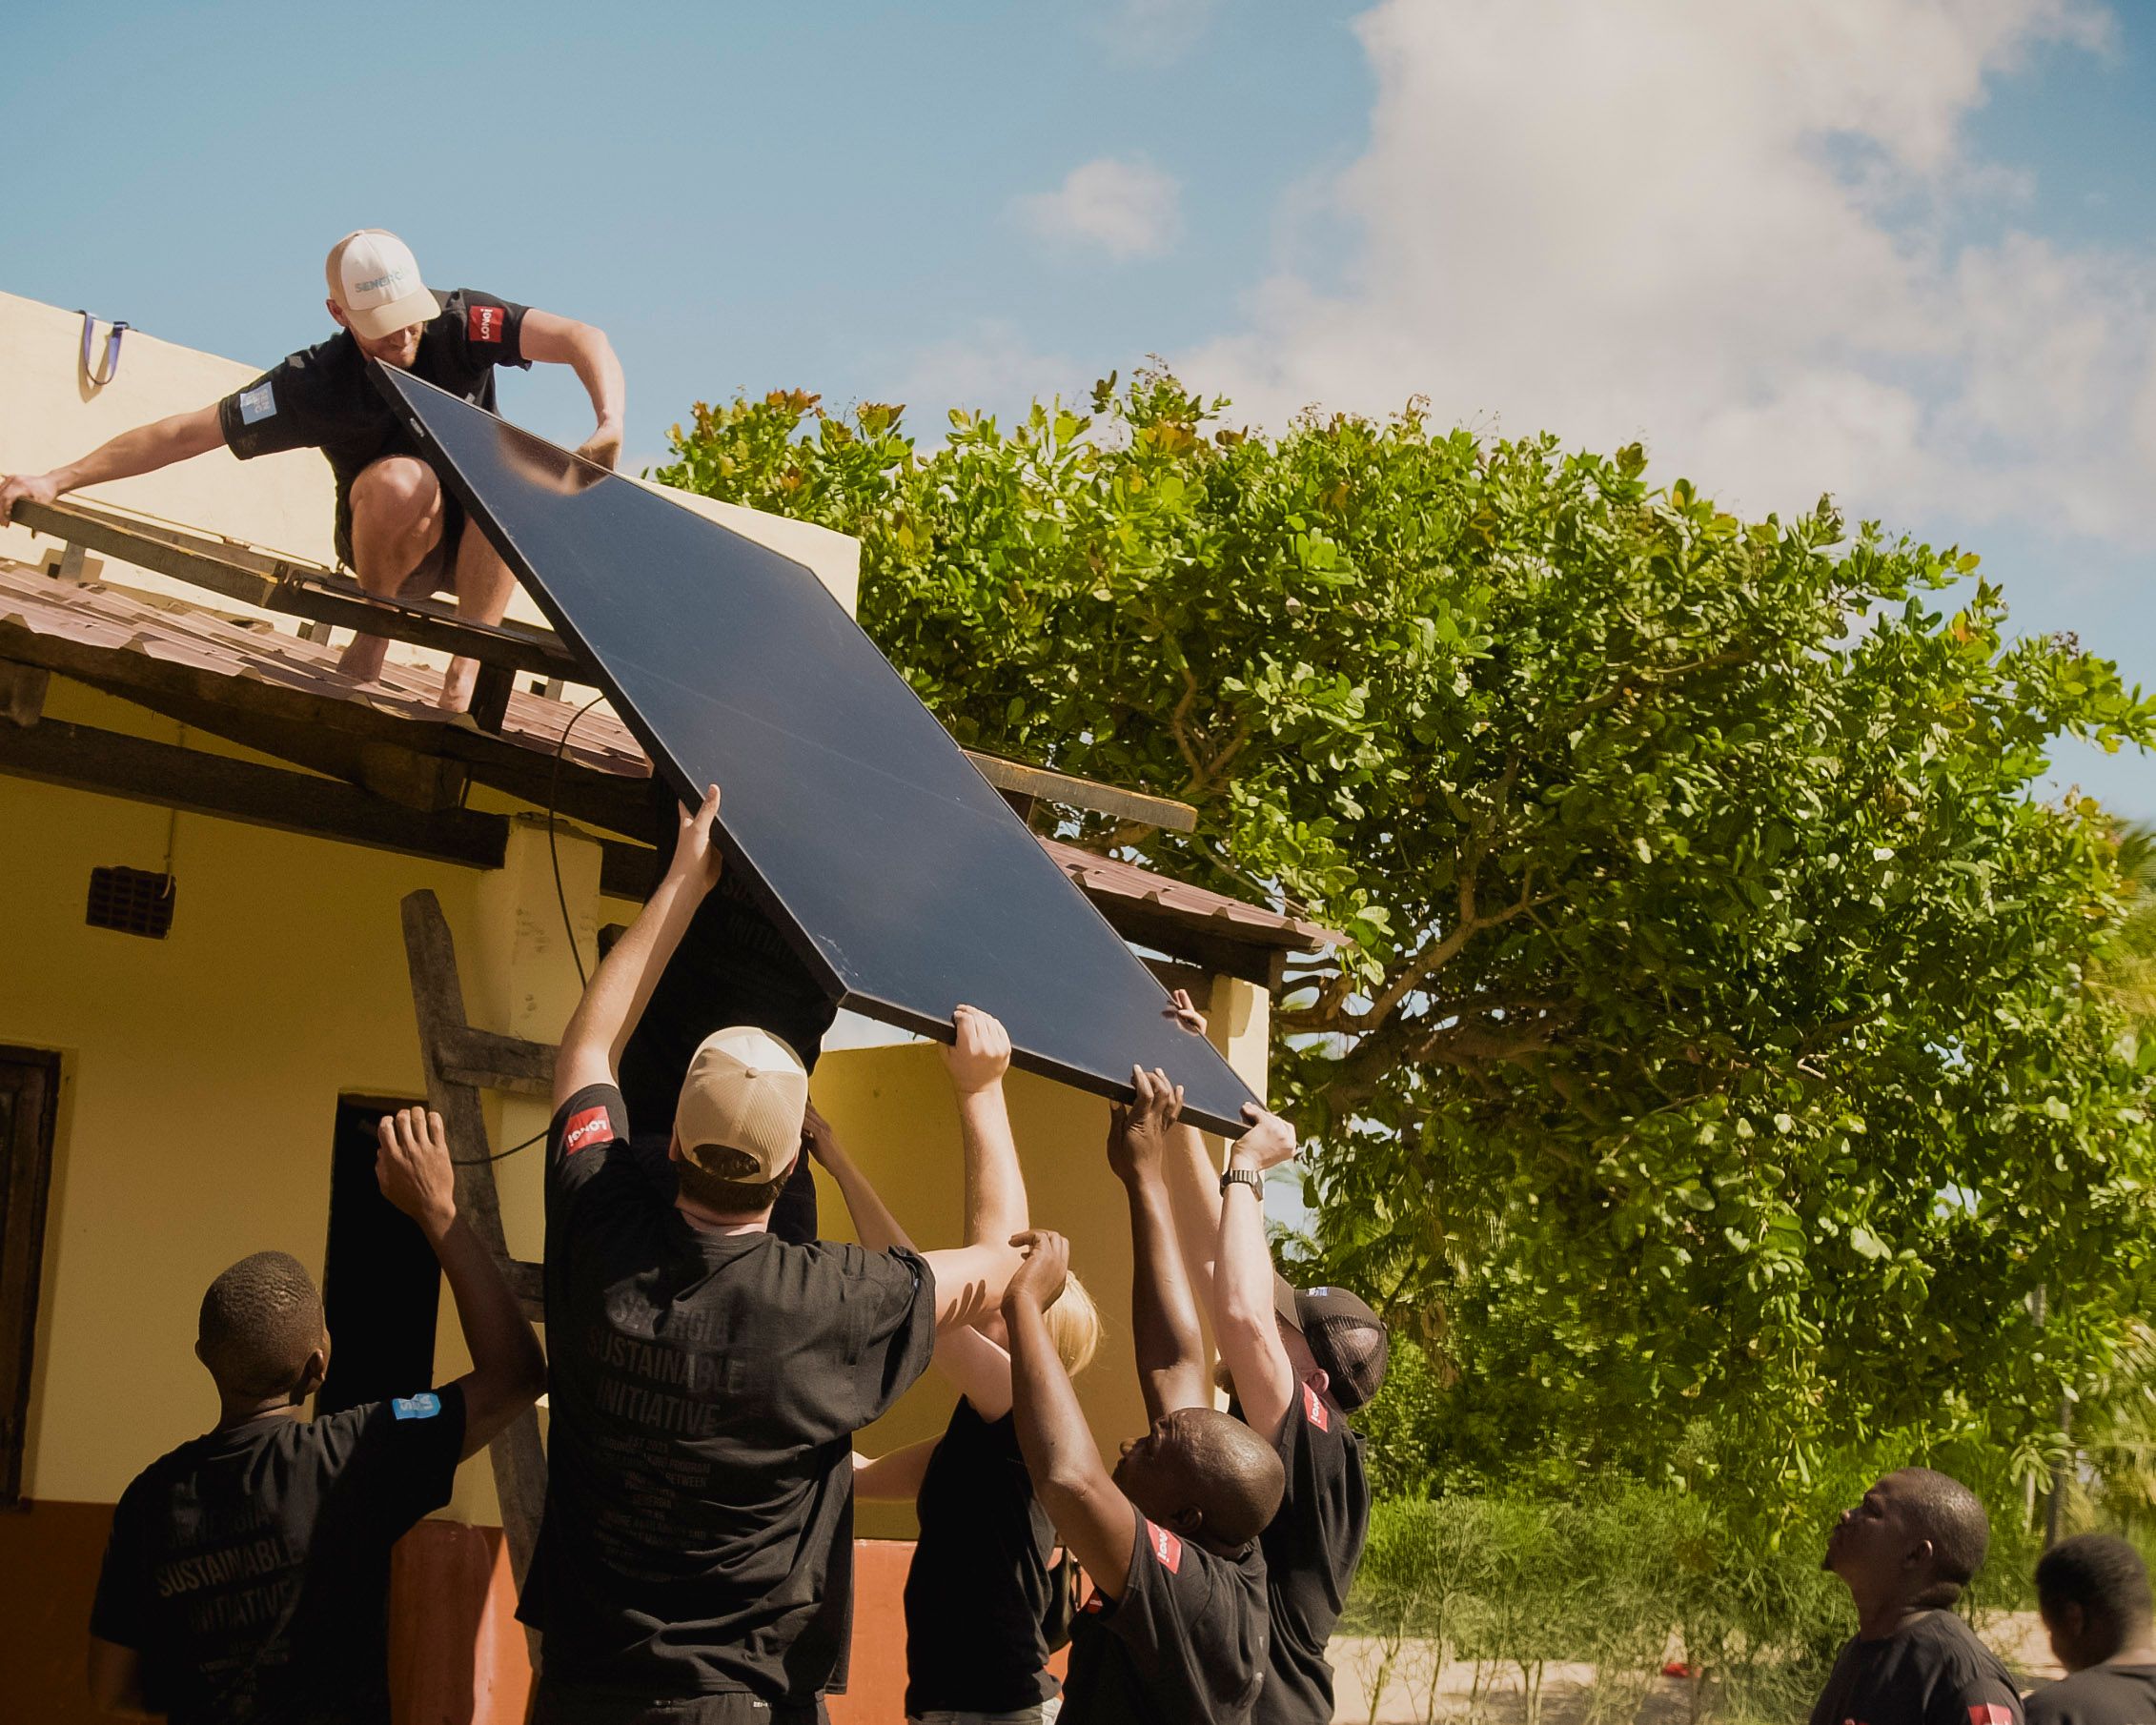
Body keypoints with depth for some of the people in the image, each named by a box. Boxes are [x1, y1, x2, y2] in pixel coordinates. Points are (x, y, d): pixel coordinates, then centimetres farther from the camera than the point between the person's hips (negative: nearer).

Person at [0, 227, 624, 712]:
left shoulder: (460, 322, -19)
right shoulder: (315, 383, -19)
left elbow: (582, 339, -31)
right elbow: (186, 432, -17)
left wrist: (610, 425, -50)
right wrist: (58, 479, -22)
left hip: (479, 542, 1)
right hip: (389, 543, -1)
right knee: (401, 480, -35)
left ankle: (467, 664, -22)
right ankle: (371, 640, -9)